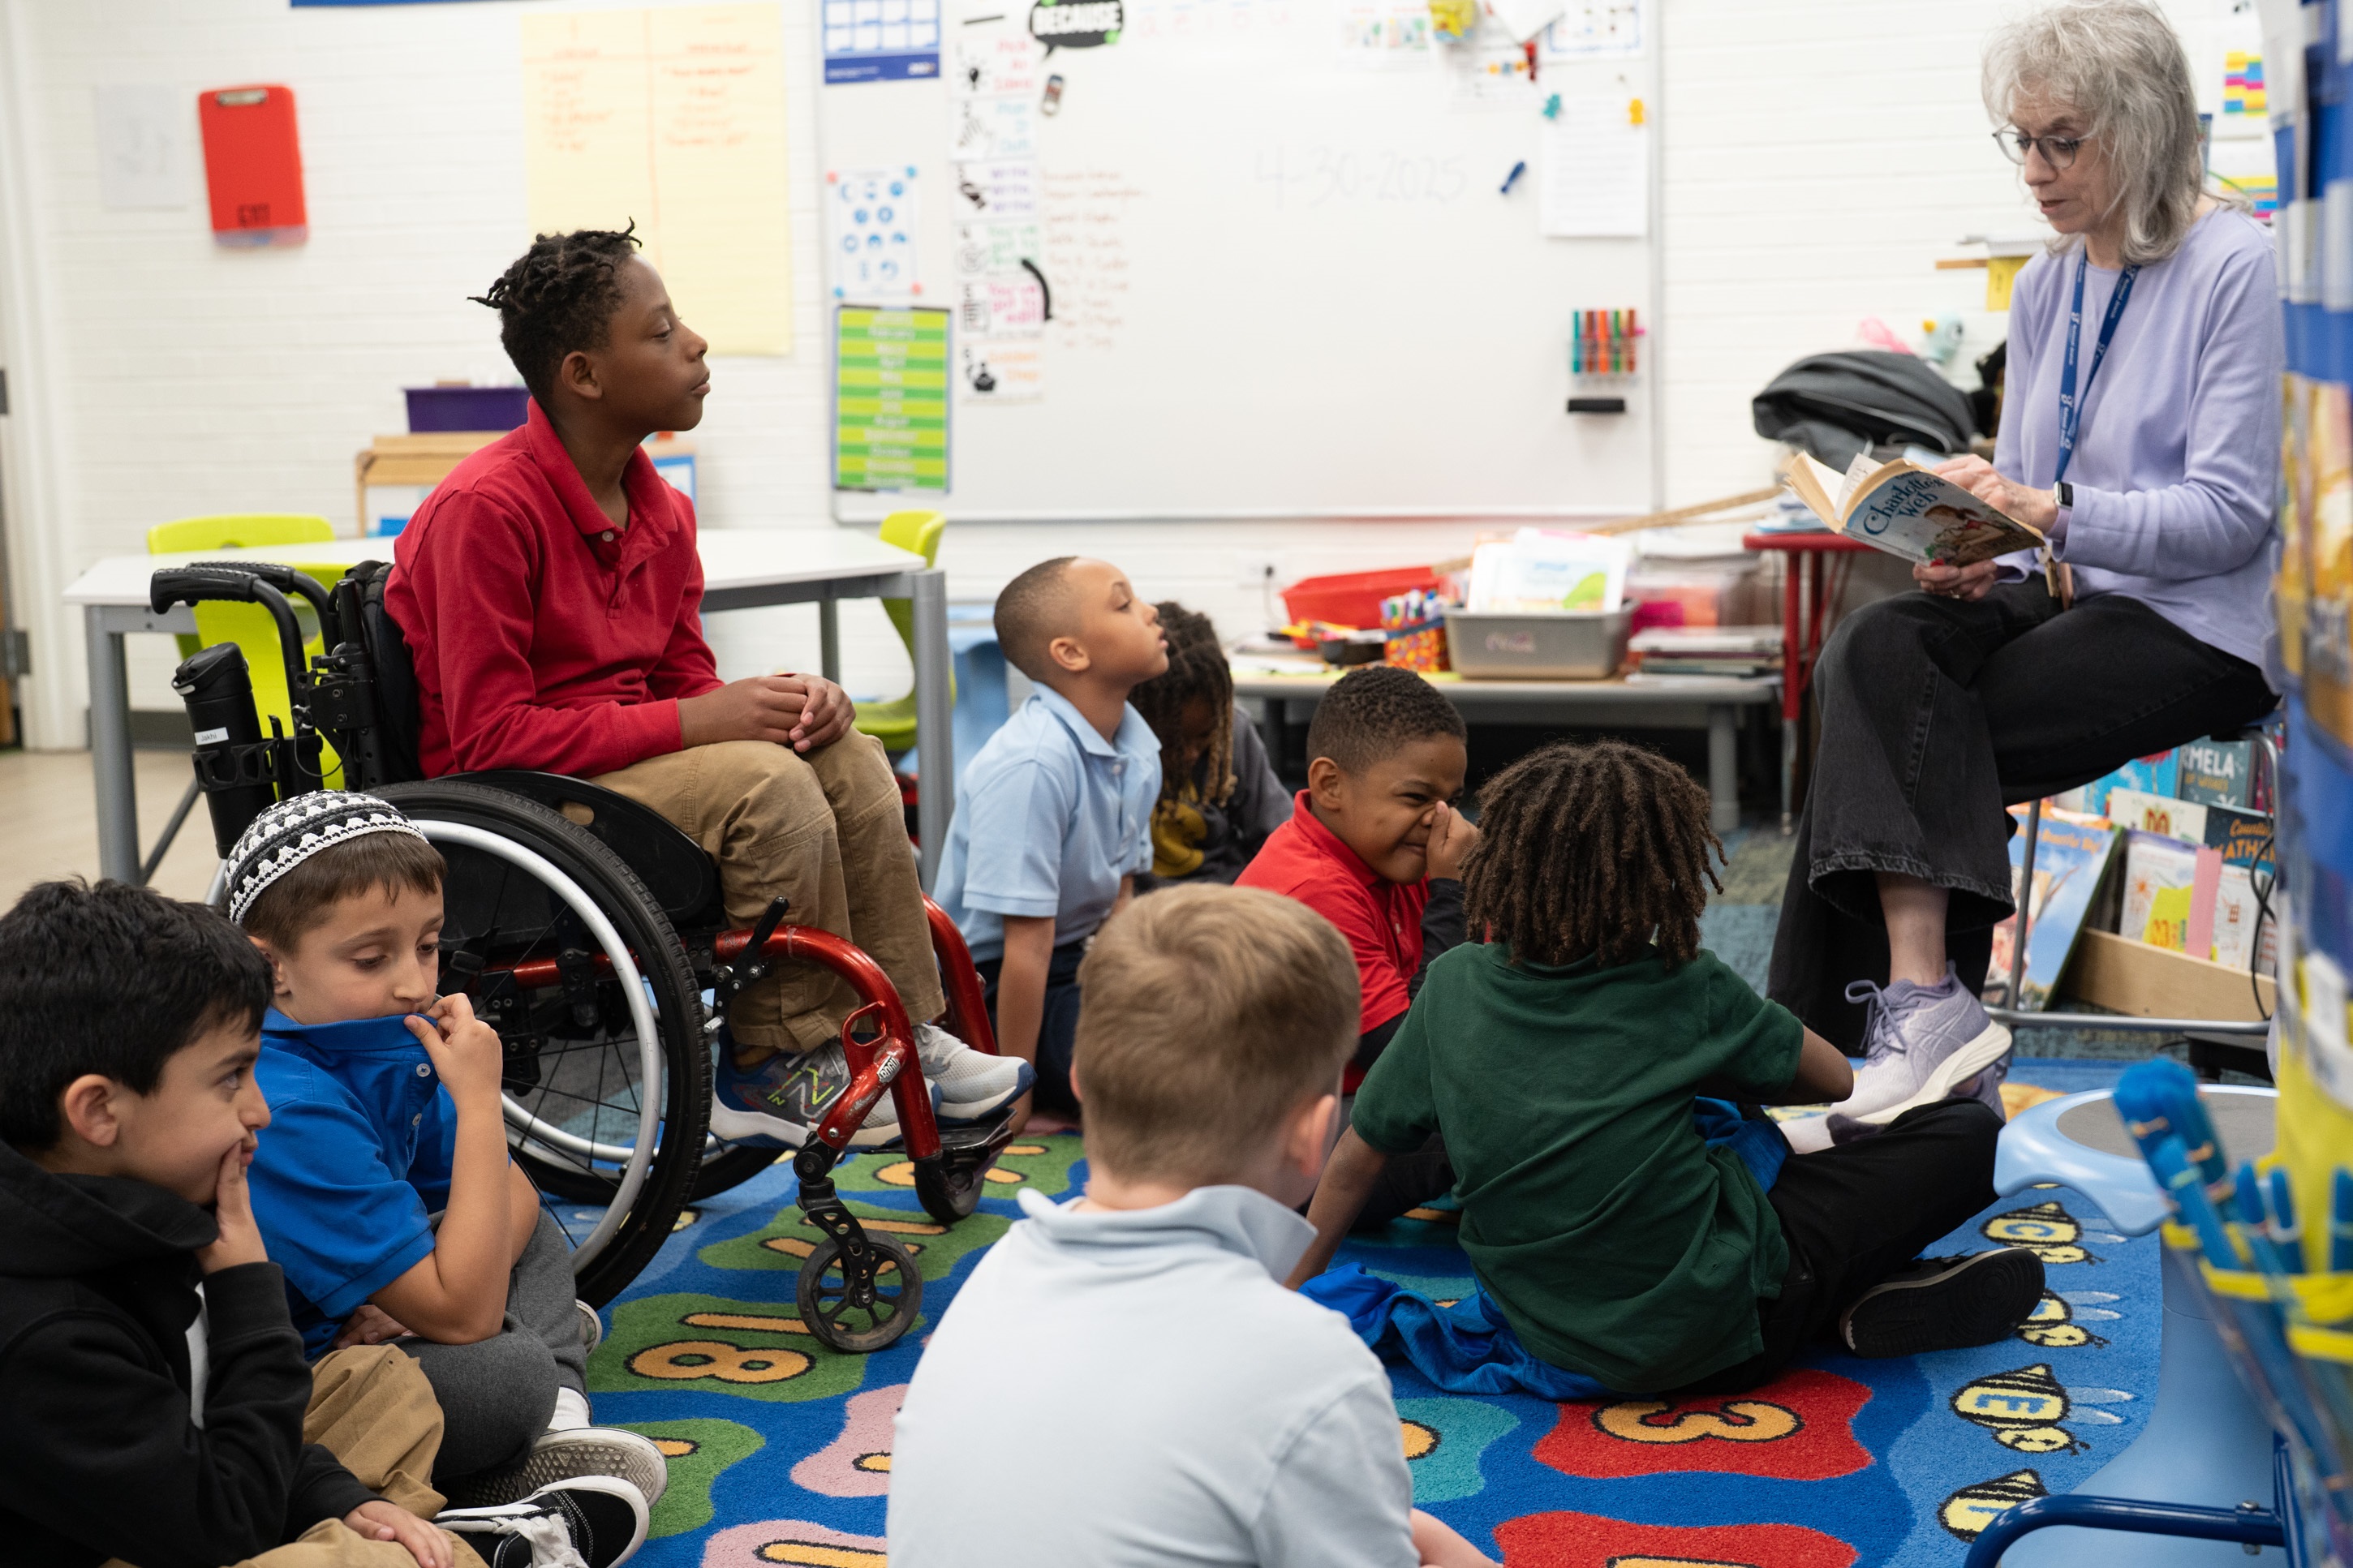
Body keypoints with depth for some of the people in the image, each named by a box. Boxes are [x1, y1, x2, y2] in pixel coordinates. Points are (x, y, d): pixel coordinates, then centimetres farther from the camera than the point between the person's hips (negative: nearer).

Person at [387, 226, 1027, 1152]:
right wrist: (691, 721, -25)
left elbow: (686, 678, 12)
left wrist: (777, 700, -12)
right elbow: (489, 735, -23)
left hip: (629, 752, 8)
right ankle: (770, 1070, -11)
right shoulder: (485, 510, -20)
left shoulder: (661, 510, 6)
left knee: (847, 760, -7)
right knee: (768, 787, -26)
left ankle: (905, 1038, -1)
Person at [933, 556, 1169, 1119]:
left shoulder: (1138, 749, -1)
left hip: (1076, 963, 9)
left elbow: (1120, 893, 7)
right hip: (990, 986, -9)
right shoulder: (1031, 767, -27)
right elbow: (1027, 942, -25)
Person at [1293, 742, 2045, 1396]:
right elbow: (1838, 1080, 8)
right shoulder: (1690, 990, -9)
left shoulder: (1454, 984, -3)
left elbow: (1354, 1160, 5)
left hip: (1551, 1338, 4)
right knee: (1965, 1131, 5)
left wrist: (1293, 1294, 20)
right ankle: (1876, 1311, -6)